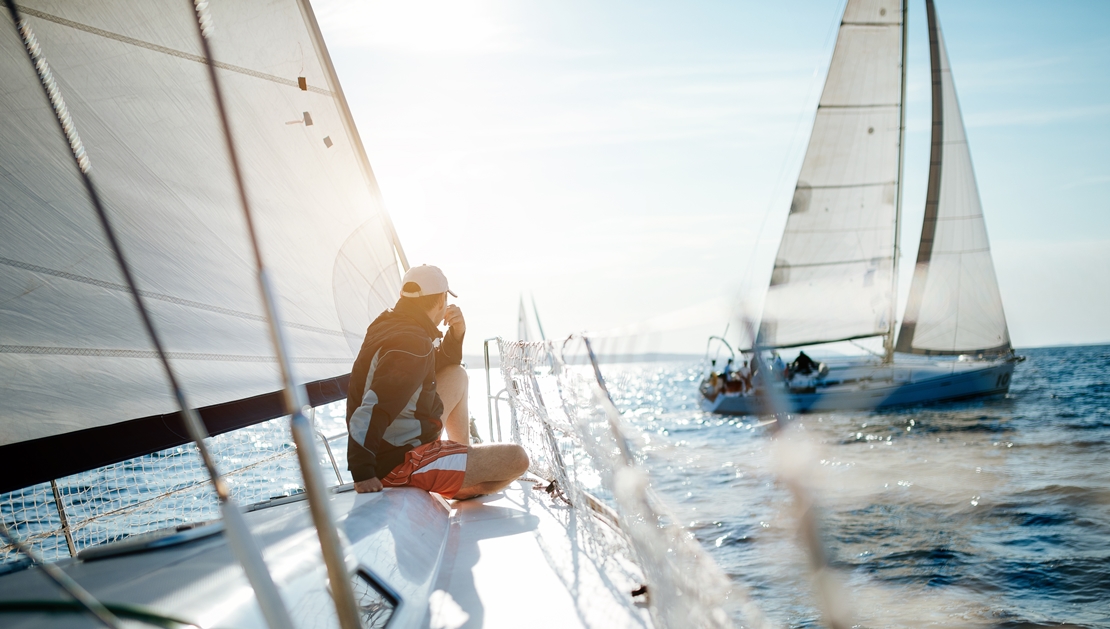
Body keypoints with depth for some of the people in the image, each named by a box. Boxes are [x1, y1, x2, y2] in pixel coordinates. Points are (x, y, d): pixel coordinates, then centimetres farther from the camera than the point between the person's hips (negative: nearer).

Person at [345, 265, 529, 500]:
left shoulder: (389, 324, 6)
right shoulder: (414, 345, -24)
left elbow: (437, 368, 22)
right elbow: (371, 409, -35)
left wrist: (456, 335, 4)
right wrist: (362, 472, -35)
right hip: (400, 464, -10)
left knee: (457, 375, 22)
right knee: (517, 459, -7)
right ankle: (465, 491, 23)